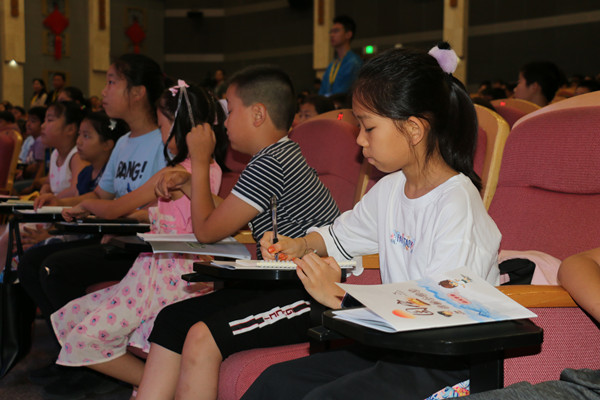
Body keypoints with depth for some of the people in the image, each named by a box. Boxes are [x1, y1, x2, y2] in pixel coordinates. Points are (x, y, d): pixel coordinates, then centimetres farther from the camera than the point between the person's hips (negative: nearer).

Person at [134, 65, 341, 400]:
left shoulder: (270, 163, -15)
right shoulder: (283, 153, 16)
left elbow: (206, 230, -6)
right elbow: (227, 223, 26)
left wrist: (200, 162, 4)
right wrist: (188, 182, 17)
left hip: (311, 296, -11)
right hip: (281, 284, 11)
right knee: (172, 319, 3)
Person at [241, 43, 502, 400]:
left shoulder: (456, 205, -19)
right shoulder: (391, 189, 9)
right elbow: (343, 234, 30)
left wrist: (342, 297, -21)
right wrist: (300, 245, 10)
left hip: (449, 363, -8)